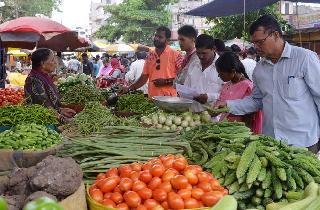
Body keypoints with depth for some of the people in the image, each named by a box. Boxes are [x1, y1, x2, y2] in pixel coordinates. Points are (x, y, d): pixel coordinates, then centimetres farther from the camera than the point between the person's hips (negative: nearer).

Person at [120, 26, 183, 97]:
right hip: (152, 97, 4)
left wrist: (166, 81, -16)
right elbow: (144, 77, 12)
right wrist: (129, 88, 3)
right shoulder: (150, 55, 11)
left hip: (169, 98, -4)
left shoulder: (175, 55, -5)